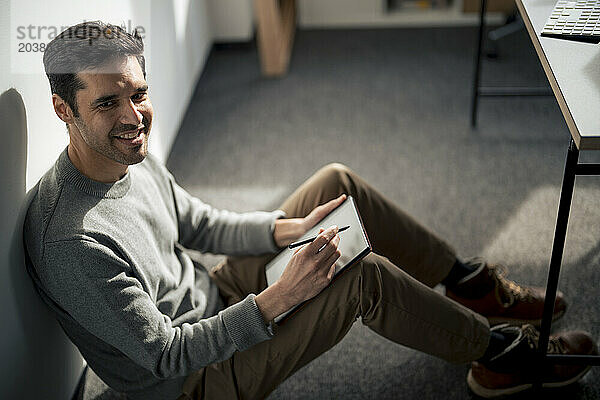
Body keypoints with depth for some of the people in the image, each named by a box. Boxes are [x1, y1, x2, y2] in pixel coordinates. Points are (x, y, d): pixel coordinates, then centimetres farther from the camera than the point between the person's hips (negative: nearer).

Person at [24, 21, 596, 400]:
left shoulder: (128, 155, -5)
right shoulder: (72, 242, -33)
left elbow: (201, 225, 8)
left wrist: (287, 229, -7)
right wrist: (277, 299, -30)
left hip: (212, 299, 9)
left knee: (338, 182, 1)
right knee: (367, 274, -24)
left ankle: (472, 285, 15)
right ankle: (501, 353, 2)